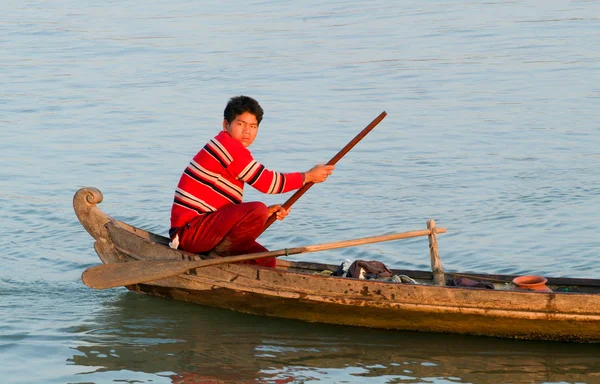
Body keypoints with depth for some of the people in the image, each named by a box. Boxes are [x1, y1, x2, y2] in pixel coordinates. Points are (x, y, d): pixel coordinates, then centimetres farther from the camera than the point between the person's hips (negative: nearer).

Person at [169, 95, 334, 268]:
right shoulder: (229, 145, -12)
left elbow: (230, 208, 22)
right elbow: (267, 182, -13)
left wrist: (266, 212, 7)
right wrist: (308, 176, -2)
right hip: (191, 229, -10)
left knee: (266, 261, 12)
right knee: (257, 210, -29)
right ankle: (220, 254, -14)